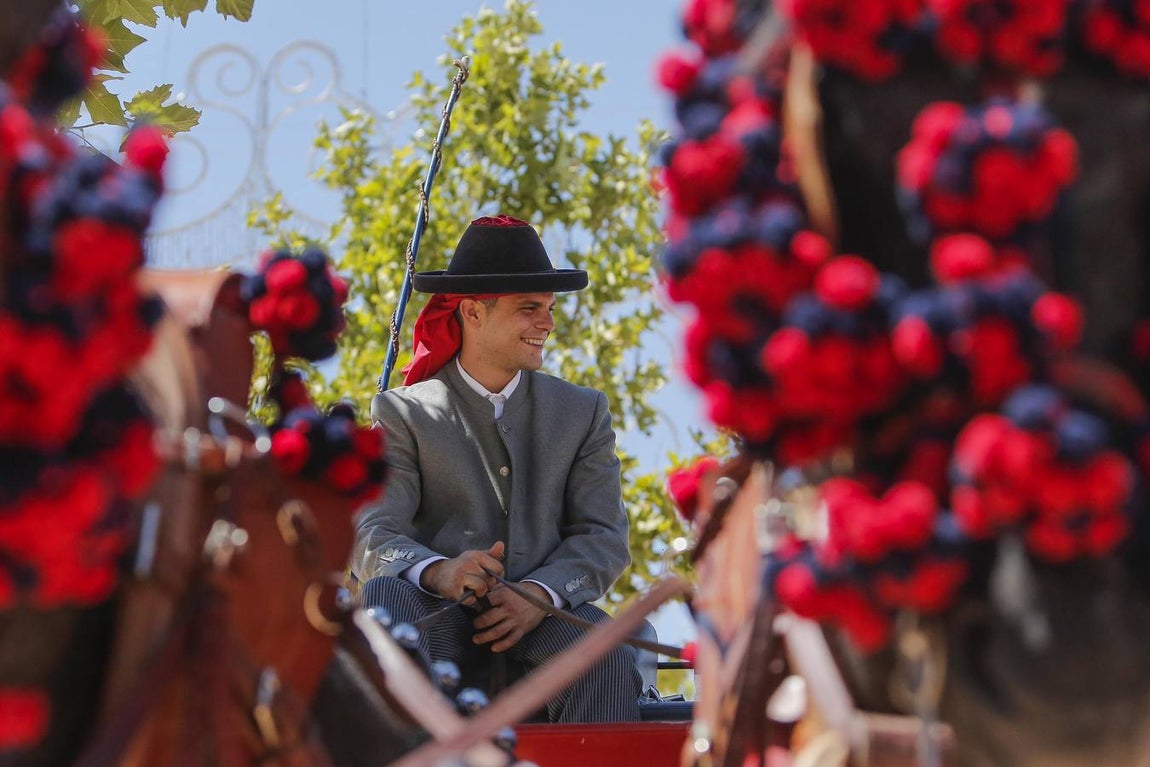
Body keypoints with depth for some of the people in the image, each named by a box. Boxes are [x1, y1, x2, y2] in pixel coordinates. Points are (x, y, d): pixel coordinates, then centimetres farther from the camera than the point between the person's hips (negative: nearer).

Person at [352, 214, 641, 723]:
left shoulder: (583, 412, 19)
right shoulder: (403, 414, 11)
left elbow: (604, 537, 7)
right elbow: (371, 538, -2)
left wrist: (538, 594, -16)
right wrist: (437, 572, -27)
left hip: (544, 609, 2)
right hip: (438, 612, -1)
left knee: (610, 662, -32)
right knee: (384, 595, -36)